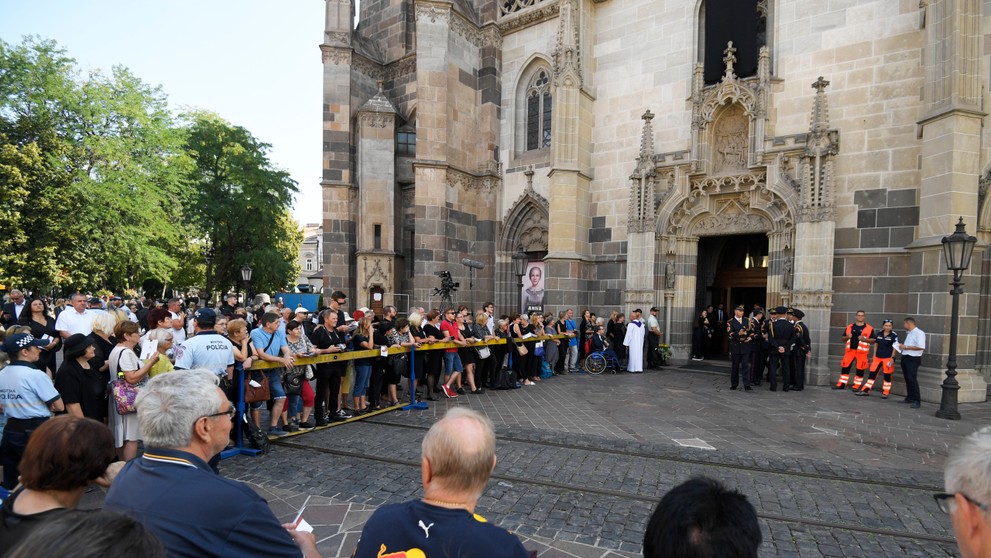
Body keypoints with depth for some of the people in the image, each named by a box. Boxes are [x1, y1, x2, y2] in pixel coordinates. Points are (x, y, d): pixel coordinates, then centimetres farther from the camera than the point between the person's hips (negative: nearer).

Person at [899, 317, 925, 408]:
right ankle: (910, 397, 22)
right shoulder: (909, 333, 16)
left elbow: (921, 347, -21)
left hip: (913, 359, -9)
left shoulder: (919, 333, -11)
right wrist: (902, 346, 7)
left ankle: (917, 401, -11)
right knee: (907, 379, 13)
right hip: (905, 358, 9)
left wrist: (906, 347, -17)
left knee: (912, 379, -14)